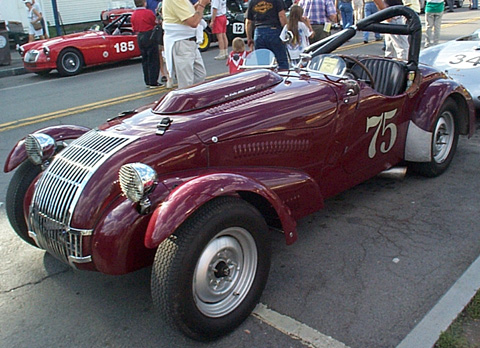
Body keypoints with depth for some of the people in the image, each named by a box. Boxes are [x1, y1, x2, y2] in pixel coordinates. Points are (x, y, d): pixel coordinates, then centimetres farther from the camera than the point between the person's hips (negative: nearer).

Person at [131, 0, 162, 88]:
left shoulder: (133, 15, 6)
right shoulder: (148, 12, -13)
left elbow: (134, 29, 12)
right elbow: (156, 23, -3)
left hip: (140, 38, 7)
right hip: (149, 37, -7)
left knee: (145, 61, 13)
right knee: (153, 61, -1)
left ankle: (148, 82, 16)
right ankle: (153, 82, -2)